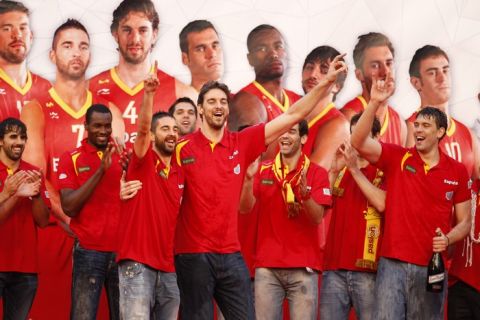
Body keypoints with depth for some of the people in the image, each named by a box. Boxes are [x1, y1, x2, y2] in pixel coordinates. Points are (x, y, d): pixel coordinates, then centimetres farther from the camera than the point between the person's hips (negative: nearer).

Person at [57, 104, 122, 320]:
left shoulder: (122, 156, 9)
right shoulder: (71, 159, 2)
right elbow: (69, 207, -9)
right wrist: (100, 170, -15)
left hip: (122, 250, 3)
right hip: (89, 251, -3)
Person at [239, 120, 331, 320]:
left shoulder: (317, 174, 1)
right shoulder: (263, 170, 7)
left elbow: (317, 218, -7)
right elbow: (245, 208, -4)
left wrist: (304, 193, -26)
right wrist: (249, 178, -21)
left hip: (304, 267, -1)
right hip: (267, 266, 1)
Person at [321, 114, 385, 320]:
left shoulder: (384, 171, 4)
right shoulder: (340, 171, 16)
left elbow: (382, 203, -14)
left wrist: (355, 169, -12)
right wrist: (334, 170, -4)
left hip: (367, 267, -4)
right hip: (334, 266, 4)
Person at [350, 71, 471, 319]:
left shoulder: (457, 171, 6)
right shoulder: (397, 158, 4)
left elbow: (464, 222, 10)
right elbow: (358, 142, -11)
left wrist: (448, 239, -11)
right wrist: (375, 103, -21)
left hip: (432, 267, 1)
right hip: (393, 264, -1)